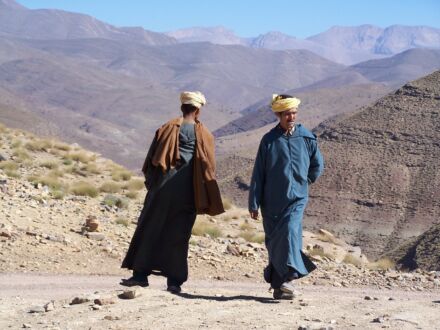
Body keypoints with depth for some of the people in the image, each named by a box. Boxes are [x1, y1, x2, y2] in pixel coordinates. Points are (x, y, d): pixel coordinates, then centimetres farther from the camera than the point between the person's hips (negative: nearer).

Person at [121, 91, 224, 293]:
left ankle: (140, 273, 5)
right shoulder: (204, 135, 2)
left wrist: (150, 182, 13)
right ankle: (175, 280, 5)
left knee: (149, 229, 7)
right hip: (188, 191, 0)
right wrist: (207, 202, 7)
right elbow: (208, 168, 2)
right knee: (178, 235, 6)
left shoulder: (168, 128, 1)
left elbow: (152, 159, 2)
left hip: (163, 187, 0)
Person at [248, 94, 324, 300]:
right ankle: (278, 283, 19)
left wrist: (304, 182, 12)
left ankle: (287, 279, -27)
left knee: (290, 232, -22)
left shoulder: (306, 138, 3)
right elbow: (258, 173, 2)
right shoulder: (269, 140, 0)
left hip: (296, 199, -1)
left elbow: (318, 165, 19)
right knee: (273, 241, 6)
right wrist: (254, 203, 0)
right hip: (272, 201, 1)